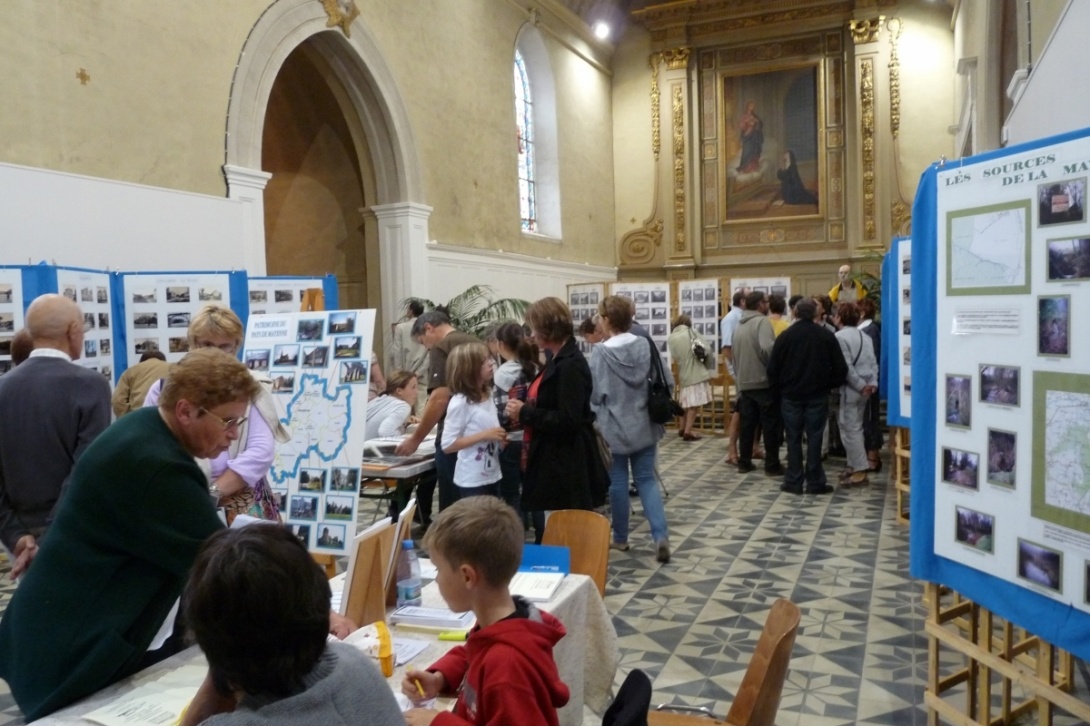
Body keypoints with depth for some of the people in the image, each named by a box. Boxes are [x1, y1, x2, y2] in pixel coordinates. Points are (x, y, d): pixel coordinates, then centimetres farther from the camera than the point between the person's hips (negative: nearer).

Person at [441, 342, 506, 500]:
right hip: (471, 481, -8)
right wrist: (484, 435, -22)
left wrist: (500, 437, 0)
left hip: (492, 476, 8)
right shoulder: (460, 403, -17)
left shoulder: (488, 397, 6)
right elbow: (447, 445, -19)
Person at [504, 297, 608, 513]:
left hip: (568, 465, -10)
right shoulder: (558, 360, 12)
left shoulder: (570, 365, -19)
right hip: (555, 460, 10)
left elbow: (567, 421, -25)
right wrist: (524, 409, 4)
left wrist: (525, 413, -16)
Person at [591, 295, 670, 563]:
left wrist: (599, 415, 11)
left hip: (615, 428, -4)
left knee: (618, 481, 10)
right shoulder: (646, 346, -3)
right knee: (647, 479, 9)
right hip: (644, 425, 4)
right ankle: (660, 536, -4)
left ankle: (620, 537, 23)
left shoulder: (602, 353, -15)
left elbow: (595, 394, -8)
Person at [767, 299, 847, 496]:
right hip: (817, 396, 0)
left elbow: (773, 368, -3)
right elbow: (840, 368, 0)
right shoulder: (826, 336, -1)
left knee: (793, 439, 5)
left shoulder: (785, 336, -4)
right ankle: (815, 482, 7)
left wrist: (777, 389, 7)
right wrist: (829, 385, 13)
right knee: (814, 439, 4)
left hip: (791, 395, 0)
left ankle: (793, 482, 7)